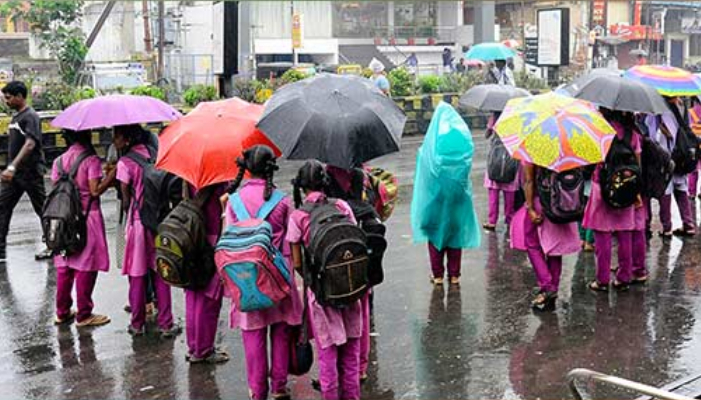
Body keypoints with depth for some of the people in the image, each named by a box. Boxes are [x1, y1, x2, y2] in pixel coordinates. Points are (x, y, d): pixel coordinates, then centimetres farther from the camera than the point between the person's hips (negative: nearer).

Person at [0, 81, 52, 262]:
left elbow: (30, 144, -27)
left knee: (42, 209, 4)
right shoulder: (15, 117, 14)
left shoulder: (30, 116, -14)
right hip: (15, 174, 9)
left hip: (31, 173, -9)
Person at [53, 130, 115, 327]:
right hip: (87, 217, -6)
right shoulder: (91, 159, -11)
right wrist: (112, 174, -10)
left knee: (64, 266, 13)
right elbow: (95, 190, -16)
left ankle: (62, 312, 21)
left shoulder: (59, 161, 6)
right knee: (86, 267, 2)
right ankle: (83, 314, 8)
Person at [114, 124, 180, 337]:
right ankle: (166, 324, 12)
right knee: (160, 274, 10)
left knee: (137, 276, 8)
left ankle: (137, 324, 18)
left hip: (137, 222, -4)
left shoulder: (124, 163, -11)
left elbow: (126, 198, -6)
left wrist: (130, 217, 9)